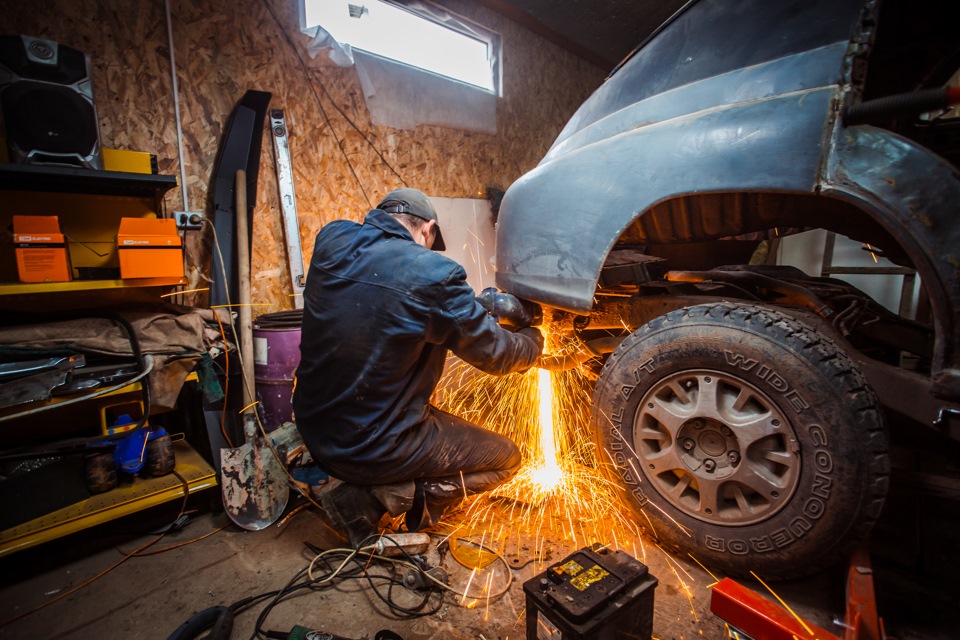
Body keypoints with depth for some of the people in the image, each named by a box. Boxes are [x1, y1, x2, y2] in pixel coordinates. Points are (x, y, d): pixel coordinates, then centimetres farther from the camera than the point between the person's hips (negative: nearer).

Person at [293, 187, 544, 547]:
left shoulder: (330, 242, -4)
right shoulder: (431, 274, -22)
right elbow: (496, 354, -10)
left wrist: (471, 307, 14)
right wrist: (534, 340, 14)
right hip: (376, 450, -7)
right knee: (506, 458, 9)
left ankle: (374, 492, 14)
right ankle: (374, 499, -2)